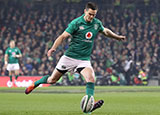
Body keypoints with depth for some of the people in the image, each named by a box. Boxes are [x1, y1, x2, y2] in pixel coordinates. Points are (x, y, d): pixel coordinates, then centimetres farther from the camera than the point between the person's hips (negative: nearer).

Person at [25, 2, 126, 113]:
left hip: (84, 59, 3)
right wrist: (53, 48, -27)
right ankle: (34, 84, 33)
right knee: (52, 79, 6)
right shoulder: (76, 23, -12)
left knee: (91, 78, -25)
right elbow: (63, 36, -13)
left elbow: (105, 31, 25)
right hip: (70, 57, -3)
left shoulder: (97, 23, 2)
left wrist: (117, 37, 32)